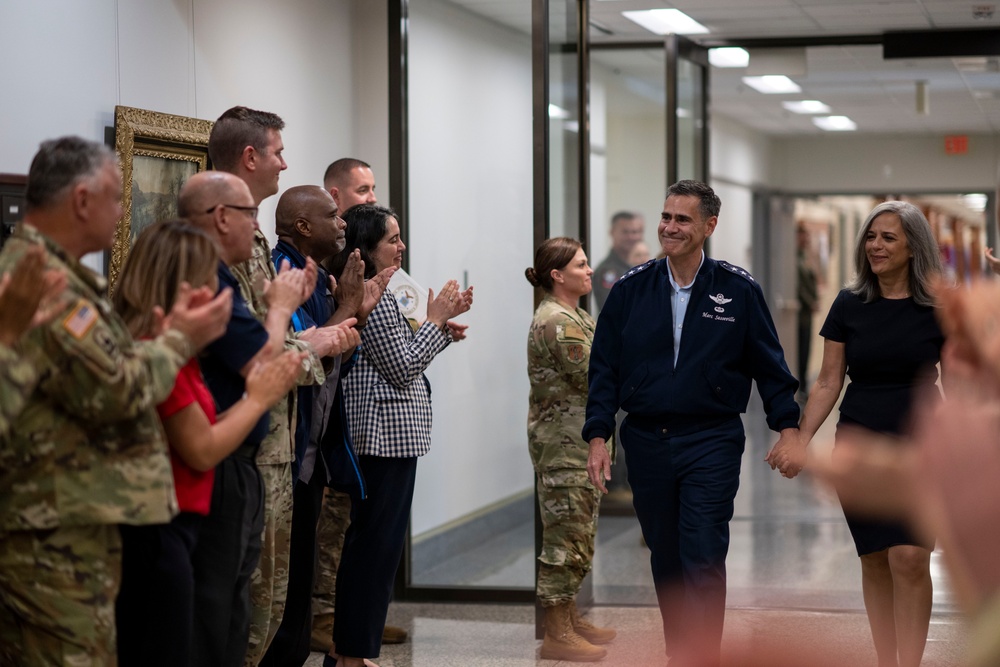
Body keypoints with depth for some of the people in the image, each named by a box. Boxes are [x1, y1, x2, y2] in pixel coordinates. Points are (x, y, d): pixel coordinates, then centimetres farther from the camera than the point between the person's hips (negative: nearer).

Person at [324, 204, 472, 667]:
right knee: (377, 546, -6)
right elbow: (403, 369, -16)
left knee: (364, 543, 14)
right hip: (387, 434, -11)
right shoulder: (374, 298, -17)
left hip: (378, 436, 11)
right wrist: (435, 320, -6)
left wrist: (444, 322, 13)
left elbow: (404, 357, 20)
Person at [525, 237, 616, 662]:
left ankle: (571, 620, 25)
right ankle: (557, 637, -2)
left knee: (576, 535, 16)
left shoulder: (574, 316, 15)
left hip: (579, 444, 10)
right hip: (564, 446, -10)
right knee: (568, 537, -7)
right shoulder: (557, 322, -18)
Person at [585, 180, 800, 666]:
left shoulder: (737, 290, -2)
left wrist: (786, 426, 0)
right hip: (646, 440, 3)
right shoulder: (631, 290, 3)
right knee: (665, 561, 12)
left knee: (703, 560, -9)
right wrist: (598, 436, -1)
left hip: (711, 442, -3)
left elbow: (768, 365, 5)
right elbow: (604, 367, 5)